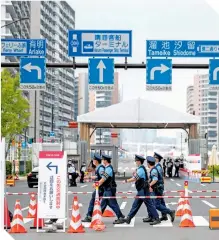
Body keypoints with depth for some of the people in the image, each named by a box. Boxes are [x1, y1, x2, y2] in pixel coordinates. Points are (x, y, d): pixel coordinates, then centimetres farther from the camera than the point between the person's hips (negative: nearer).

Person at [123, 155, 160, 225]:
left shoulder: (141, 169, -18)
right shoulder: (141, 168, 13)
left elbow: (134, 179, -22)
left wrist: (126, 181, -13)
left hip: (143, 190, -10)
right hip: (141, 191, 10)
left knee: (149, 204, -5)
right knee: (135, 204, 12)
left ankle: (156, 219, -1)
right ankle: (128, 218, 17)